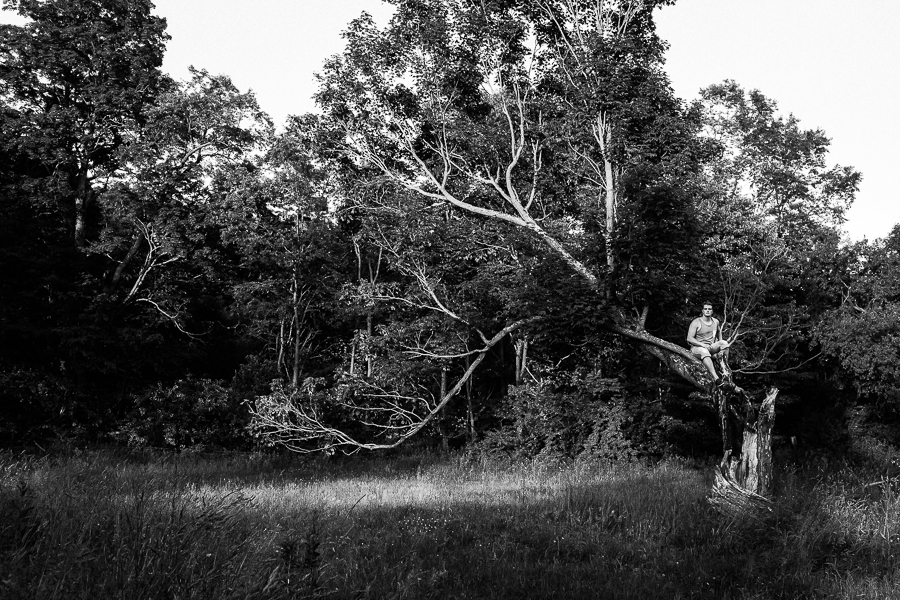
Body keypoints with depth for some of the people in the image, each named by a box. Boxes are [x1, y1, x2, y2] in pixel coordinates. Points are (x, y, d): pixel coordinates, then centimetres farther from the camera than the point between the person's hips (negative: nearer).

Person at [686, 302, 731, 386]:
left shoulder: (715, 321, 11)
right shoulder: (696, 322, -6)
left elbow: (719, 332, 33)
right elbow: (689, 339, -11)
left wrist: (720, 344, 17)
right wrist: (703, 345, -21)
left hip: (710, 348, 5)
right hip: (697, 348, -5)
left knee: (724, 343, -23)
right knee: (705, 352, -41)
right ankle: (716, 378, -54)